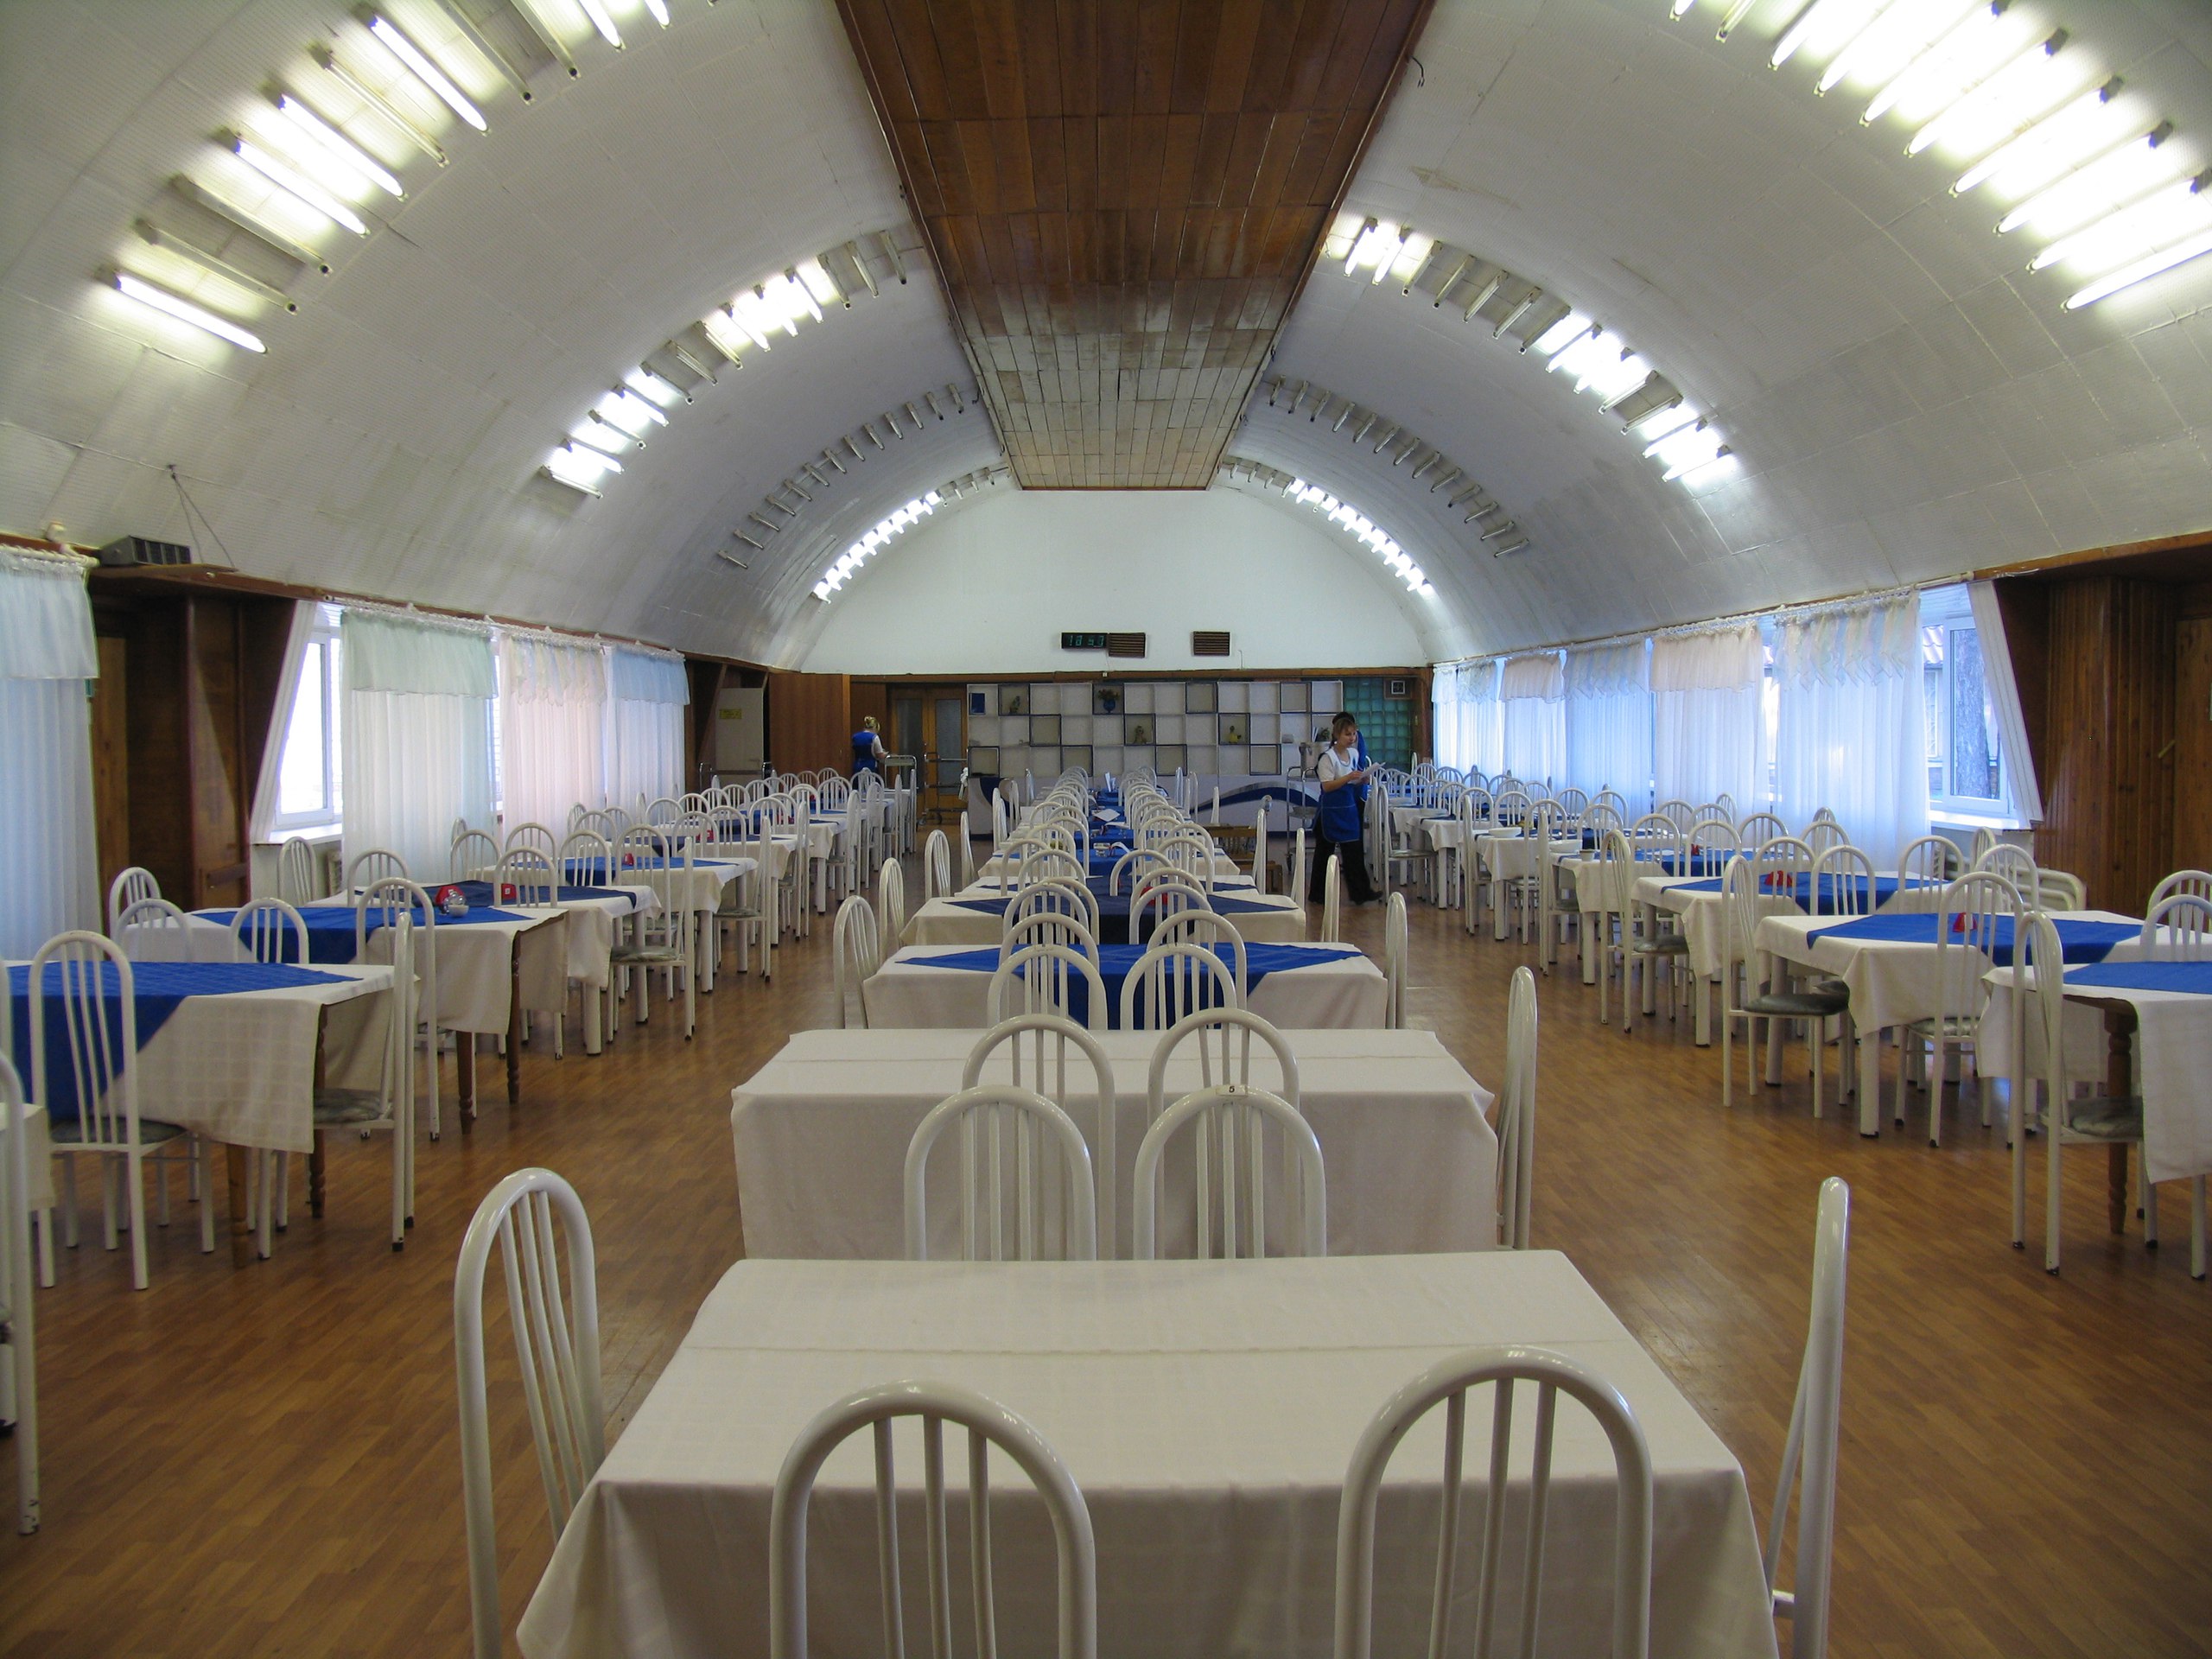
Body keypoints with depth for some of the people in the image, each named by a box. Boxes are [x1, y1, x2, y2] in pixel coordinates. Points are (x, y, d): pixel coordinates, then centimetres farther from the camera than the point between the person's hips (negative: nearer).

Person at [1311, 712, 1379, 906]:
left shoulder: (1353, 754, 8)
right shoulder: (1328, 757, -13)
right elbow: (1327, 786, -19)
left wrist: (1361, 780, -3)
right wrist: (1348, 778, -28)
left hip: (1349, 806, 7)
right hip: (1331, 810, -6)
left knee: (1354, 850, 4)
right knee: (1325, 850, 3)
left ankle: (1359, 892, 9)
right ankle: (1318, 893, 11)